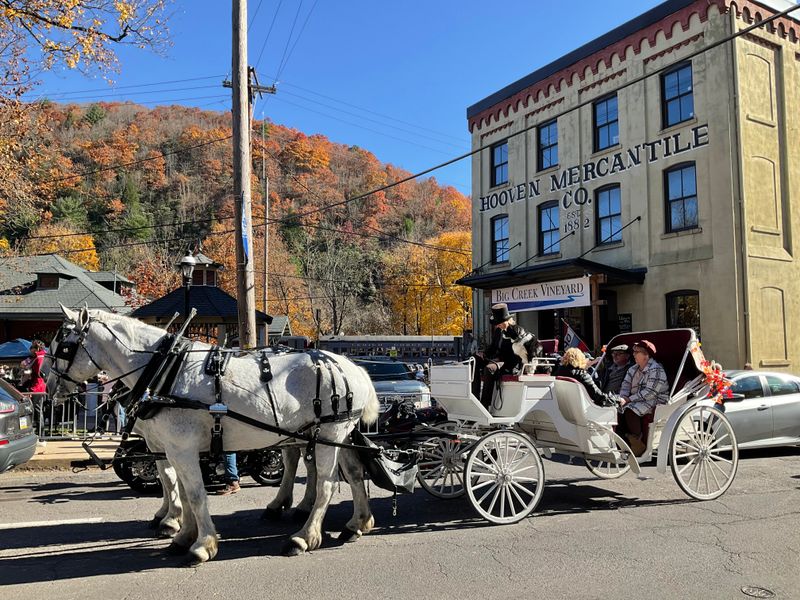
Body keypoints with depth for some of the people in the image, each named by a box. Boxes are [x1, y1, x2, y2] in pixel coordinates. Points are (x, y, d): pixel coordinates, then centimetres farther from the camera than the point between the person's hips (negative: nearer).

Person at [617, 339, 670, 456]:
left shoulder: (656, 370, -14)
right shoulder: (633, 369, 14)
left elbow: (650, 393, -22)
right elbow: (625, 385, 8)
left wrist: (629, 399, -22)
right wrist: (622, 398, -14)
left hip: (655, 401, -8)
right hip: (637, 401, 8)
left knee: (630, 411, -30)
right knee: (617, 409, -14)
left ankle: (639, 445, -17)